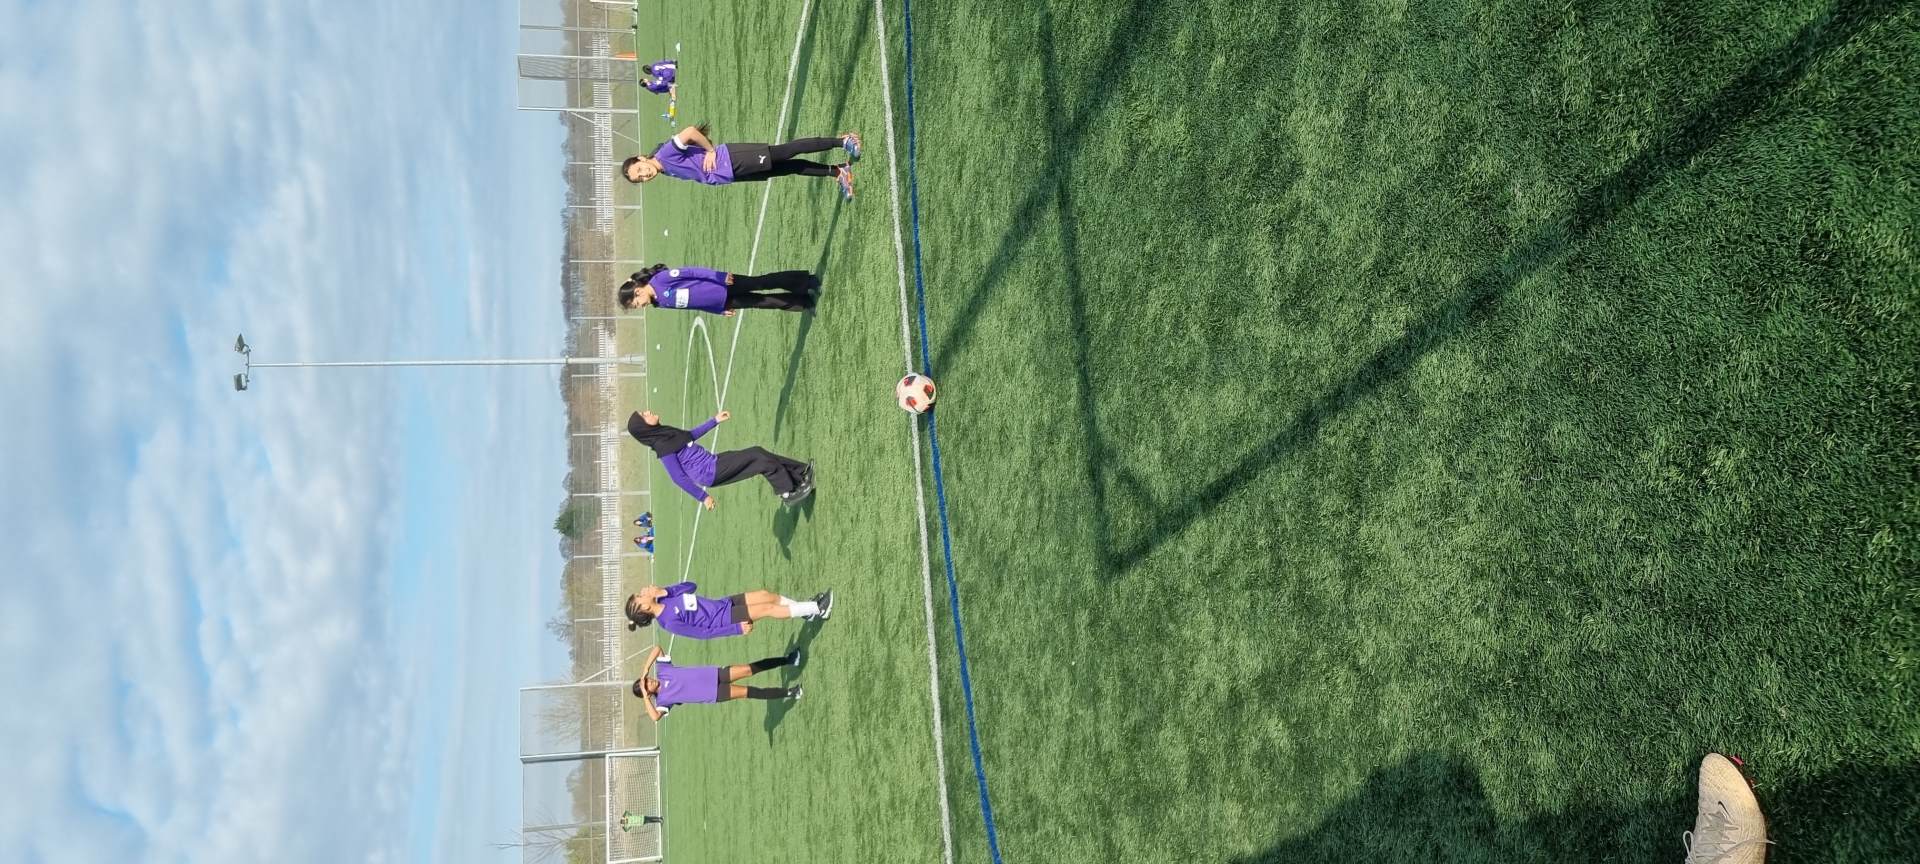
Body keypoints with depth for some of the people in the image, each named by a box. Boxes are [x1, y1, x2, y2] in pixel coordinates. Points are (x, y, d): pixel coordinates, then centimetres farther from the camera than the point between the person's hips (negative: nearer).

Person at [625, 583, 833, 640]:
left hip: (723, 604, 7)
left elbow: (691, 586, 5)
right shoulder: (670, 622, -23)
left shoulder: (662, 599, -1)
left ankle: (808, 608, 14)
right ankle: (816, 609, -4)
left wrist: (663, 591, -13)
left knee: (766, 595, -2)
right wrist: (737, 629, -21)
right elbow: (703, 633, -22)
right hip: (723, 619, -7)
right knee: (766, 608, -14)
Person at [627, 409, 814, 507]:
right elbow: (678, 478, -19)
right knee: (759, 458, -11)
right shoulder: (663, 448, -19)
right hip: (710, 473, -9)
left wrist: (715, 421, 27)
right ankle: (788, 492, 0)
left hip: (713, 463, 9)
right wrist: (703, 496, -16)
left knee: (758, 453, 2)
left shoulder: (665, 434, 8)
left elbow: (691, 435, 27)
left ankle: (800, 473, 9)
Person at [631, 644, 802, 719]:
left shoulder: (660, 670, 0)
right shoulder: (662, 700, -8)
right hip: (713, 694, -3)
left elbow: (656, 648, -8)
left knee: (748, 669, -7)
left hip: (712, 674, 3)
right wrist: (645, 696, -27)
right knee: (746, 692, -14)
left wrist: (645, 669, -16)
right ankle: (787, 693, -5)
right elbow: (655, 716, -26)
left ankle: (787, 660, 5)